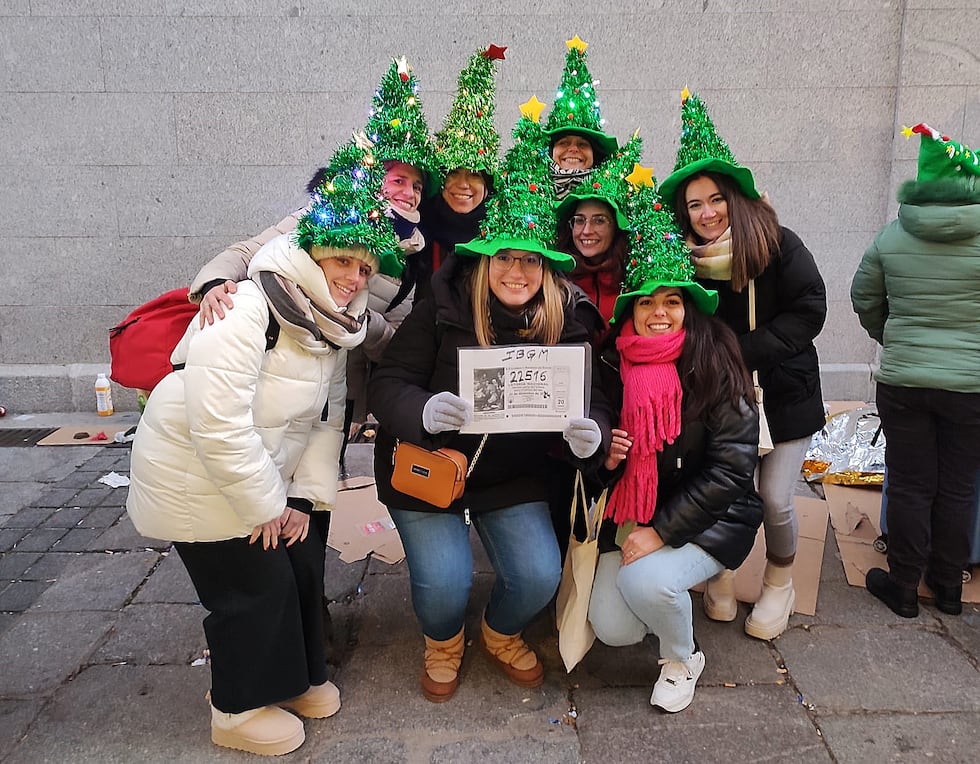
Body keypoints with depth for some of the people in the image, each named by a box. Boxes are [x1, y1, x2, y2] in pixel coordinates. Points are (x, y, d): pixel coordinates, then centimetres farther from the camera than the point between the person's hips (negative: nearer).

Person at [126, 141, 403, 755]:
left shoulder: (333, 326, 1)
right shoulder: (247, 312, -27)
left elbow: (329, 417, 2)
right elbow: (219, 424, -32)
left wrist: (307, 496, -5)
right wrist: (266, 506, -22)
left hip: (268, 475, 8)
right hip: (198, 478, -8)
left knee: (305, 563, 12)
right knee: (257, 586, 0)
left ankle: (296, 674, 38)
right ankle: (241, 708, 25)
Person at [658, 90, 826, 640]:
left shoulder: (778, 244, -13)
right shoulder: (681, 260, -6)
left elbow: (809, 310, -14)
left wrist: (746, 354, -21)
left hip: (783, 393, -2)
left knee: (774, 498, -3)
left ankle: (781, 582, 27)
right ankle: (721, 574, 32)